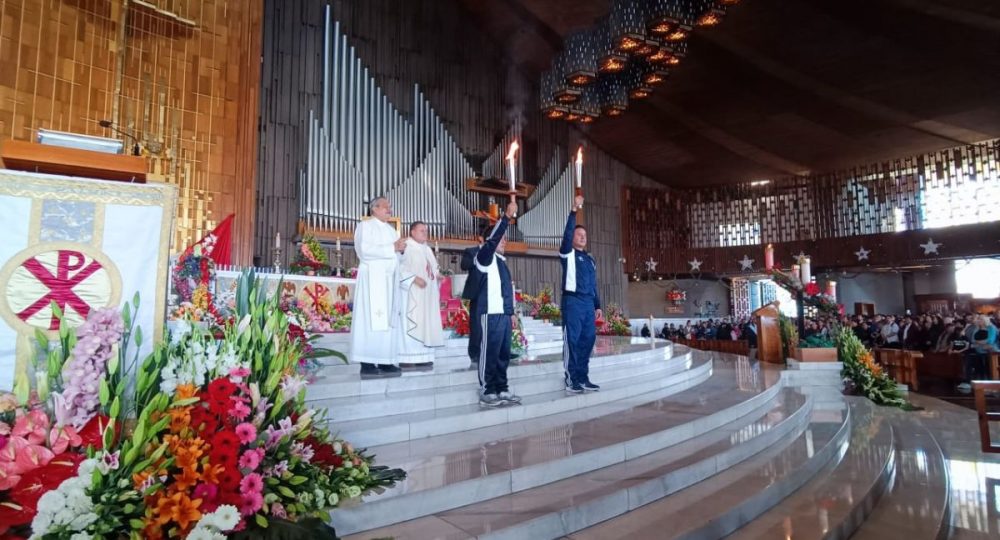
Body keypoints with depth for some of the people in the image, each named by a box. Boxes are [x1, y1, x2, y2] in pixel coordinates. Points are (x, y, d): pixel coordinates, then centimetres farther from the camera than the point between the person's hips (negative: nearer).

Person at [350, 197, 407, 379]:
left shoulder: (392, 230, 23)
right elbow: (365, 250, -14)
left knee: (388, 321, 4)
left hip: (390, 280, 7)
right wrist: (392, 248, -14)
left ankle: (385, 362, 6)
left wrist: (401, 249, 2)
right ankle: (367, 364, -9)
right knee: (371, 320, -10)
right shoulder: (365, 226, 1)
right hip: (373, 279, -7)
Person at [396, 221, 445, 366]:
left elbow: (433, 269, 24)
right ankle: (407, 358, -8)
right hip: (411, 294, -8)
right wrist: (414, 278, -23)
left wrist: (439, 275, 3)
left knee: (426, 324, 6)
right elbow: (399, 268, -16)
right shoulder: (405, 247, -6)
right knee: (411, 323, -10)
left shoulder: (427, 249, 20)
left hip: (427, 294, 8)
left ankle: (423, 357, 9)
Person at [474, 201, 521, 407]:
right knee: (490, 352, -6)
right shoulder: (486, 257, -2)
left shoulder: (500, 260, 21)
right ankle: (486, 393, -1)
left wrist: (510, 310, 13)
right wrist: (506, 216, -21)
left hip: (504, 312, 9)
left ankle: (502, 390, 17)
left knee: (503, 353, 10)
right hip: (491, 312, -9)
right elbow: (493, 237, -19)